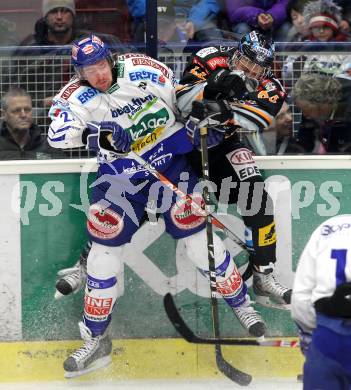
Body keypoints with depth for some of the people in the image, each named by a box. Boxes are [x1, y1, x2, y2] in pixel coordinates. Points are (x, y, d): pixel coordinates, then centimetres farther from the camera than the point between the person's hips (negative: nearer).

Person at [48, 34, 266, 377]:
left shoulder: (143, 71, -12)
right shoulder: (76, 96, -13)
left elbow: (183, 96, 2)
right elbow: (58, 133, -31)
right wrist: (97, 134, -45)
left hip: (170, 160, -1)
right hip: (121, 174, 1)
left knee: (195, 234, -6)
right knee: (104, 248, -4)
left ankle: (242, 305, 13)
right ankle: (95, 339, 7)